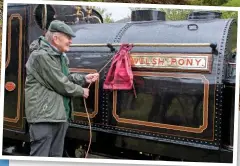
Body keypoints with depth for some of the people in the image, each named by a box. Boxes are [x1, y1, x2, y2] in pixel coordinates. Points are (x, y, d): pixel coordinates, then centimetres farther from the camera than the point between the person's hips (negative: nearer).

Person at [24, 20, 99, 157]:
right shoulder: (41, 55, -16)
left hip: (60, 115, 10)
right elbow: (60, 83, -18)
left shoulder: (60, 56, 16)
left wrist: (84, 79, 5)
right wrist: (81, 91, -4)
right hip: (44, 115, -10)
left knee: (56, 156, 16)